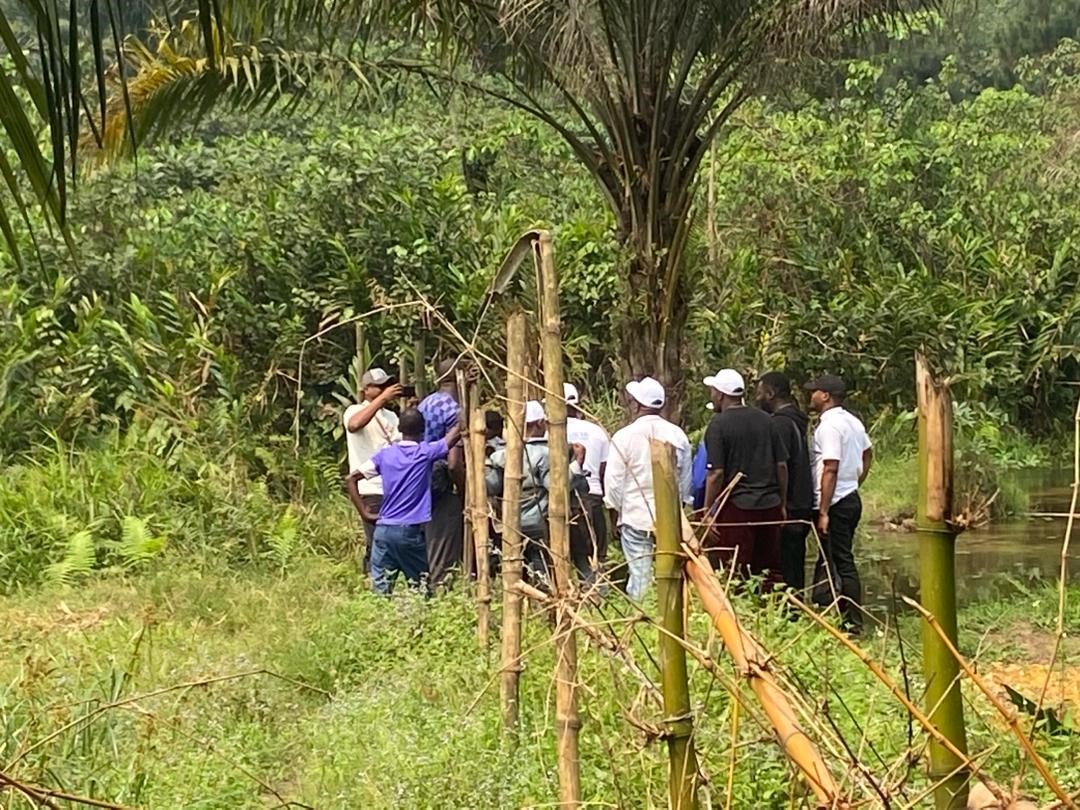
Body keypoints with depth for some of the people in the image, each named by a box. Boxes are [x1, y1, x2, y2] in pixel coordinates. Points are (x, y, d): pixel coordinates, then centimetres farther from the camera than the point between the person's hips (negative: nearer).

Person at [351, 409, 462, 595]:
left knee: (380, 590, 3)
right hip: (411, 531, -3)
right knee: (420, 588, 8)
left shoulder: (385, 454, 5)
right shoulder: (426, 452, -4)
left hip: (384, 529, 3)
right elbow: (455, 433, 1)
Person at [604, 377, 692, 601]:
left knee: (640, 576, 0)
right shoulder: (678, 435, 2)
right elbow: (685, 480, 10)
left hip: (636, 517, -3)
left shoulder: (624, 436, -9)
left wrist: (617, 513, 8)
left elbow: (613, 482, -6)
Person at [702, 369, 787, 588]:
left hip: (736, 506, -6)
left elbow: (716, 474, -13)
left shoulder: (718, 425, -8)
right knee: (770, 572, 12)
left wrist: (708, 512, -8)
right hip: (770, 506, 6)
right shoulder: (765, 420, 10)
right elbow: (782, 465, 10)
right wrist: (783, 504, 18)